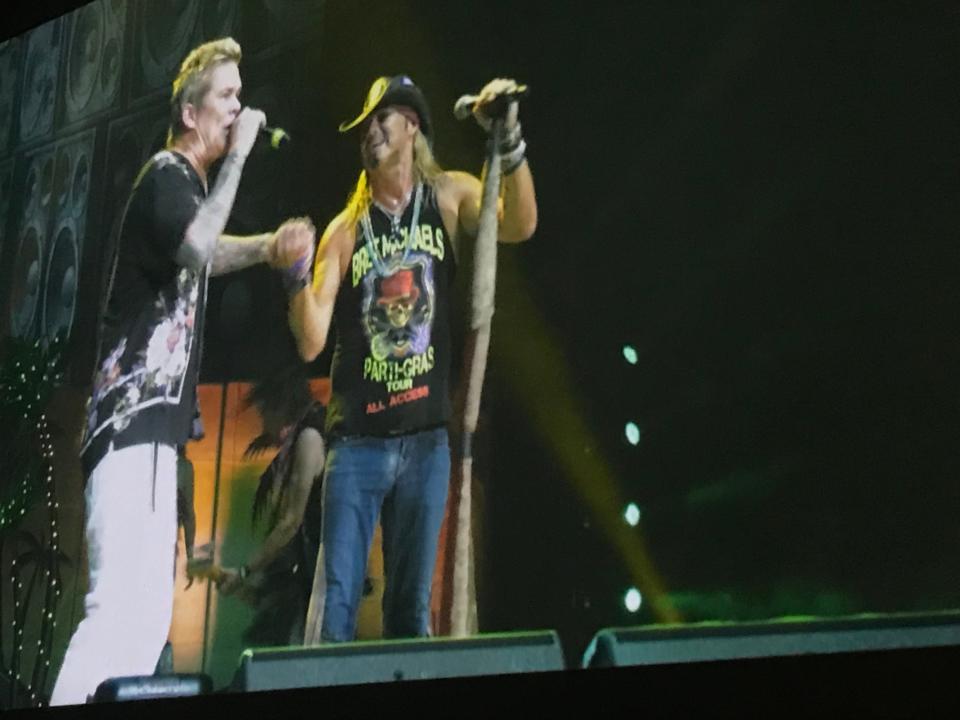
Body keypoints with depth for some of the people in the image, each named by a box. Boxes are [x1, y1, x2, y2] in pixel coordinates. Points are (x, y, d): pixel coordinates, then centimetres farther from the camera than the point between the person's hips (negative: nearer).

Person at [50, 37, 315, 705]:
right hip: (132, 415, -10)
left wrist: (268, 246, 29)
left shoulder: (187, 179, 22)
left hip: (152, 422, 10)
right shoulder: (166, 173, -5)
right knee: (120, 604, -22)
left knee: (148, 614, 7)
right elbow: (197, 246, -26)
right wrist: (238, 154, -17)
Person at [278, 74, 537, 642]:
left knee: (412, 604, 7)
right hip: (356, 439, 0)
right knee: (336, 598, -7)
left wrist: (509, 140, -27)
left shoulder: (450, 198, 6)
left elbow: (519, 225, -15)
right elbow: (311, 342, -2)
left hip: (427, 439, 0)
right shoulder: (346, 230, 5)